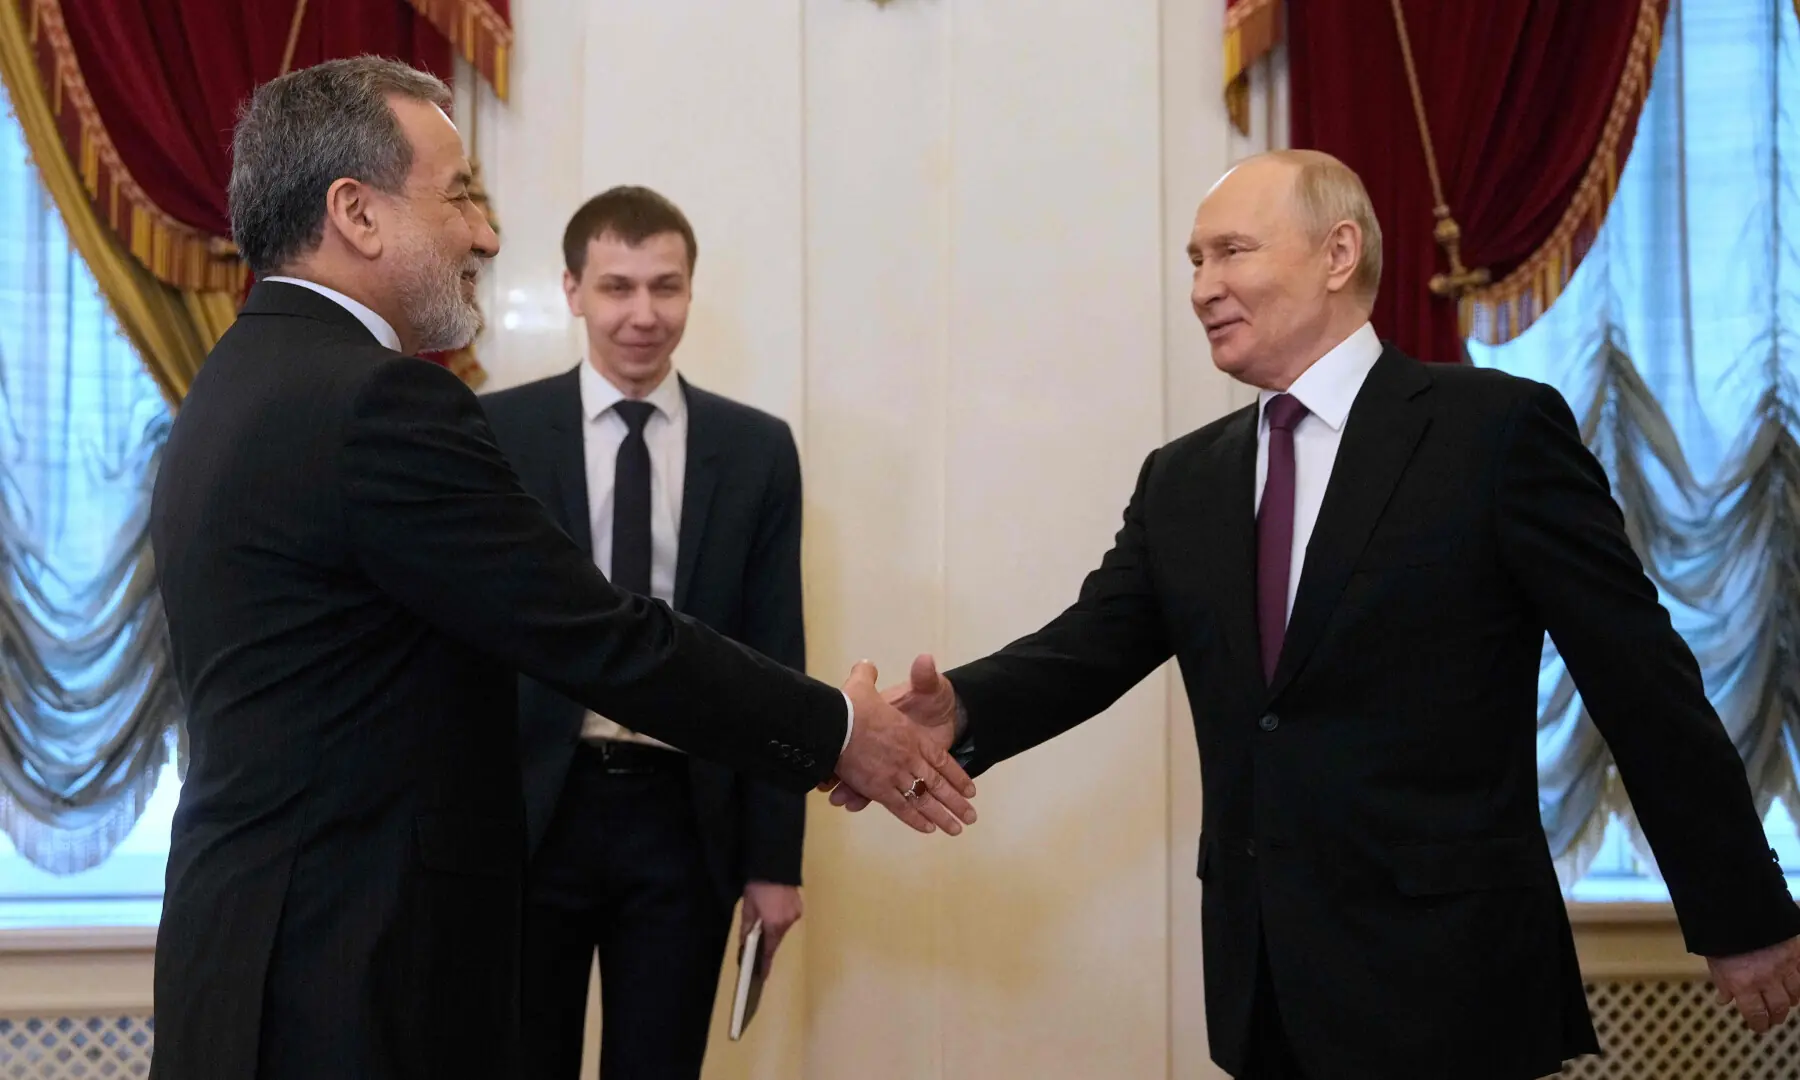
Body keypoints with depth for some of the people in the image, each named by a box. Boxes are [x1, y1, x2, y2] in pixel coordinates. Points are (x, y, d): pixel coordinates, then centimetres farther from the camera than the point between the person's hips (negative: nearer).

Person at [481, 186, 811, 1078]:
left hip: (684, 819, 1)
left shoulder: (757, 449, 4)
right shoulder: (496, 432, -1)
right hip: (531, 815, -1)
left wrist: (775, 854, 2)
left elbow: (774, 661, 4)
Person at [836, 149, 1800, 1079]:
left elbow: (1641, 680, -6)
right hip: (1262, 974, 5)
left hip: (1445, 977, -5)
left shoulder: (1499, 430, -7)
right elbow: (1088, 648, 2)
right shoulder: (1181, 481, 10)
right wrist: (960, 711, -19)